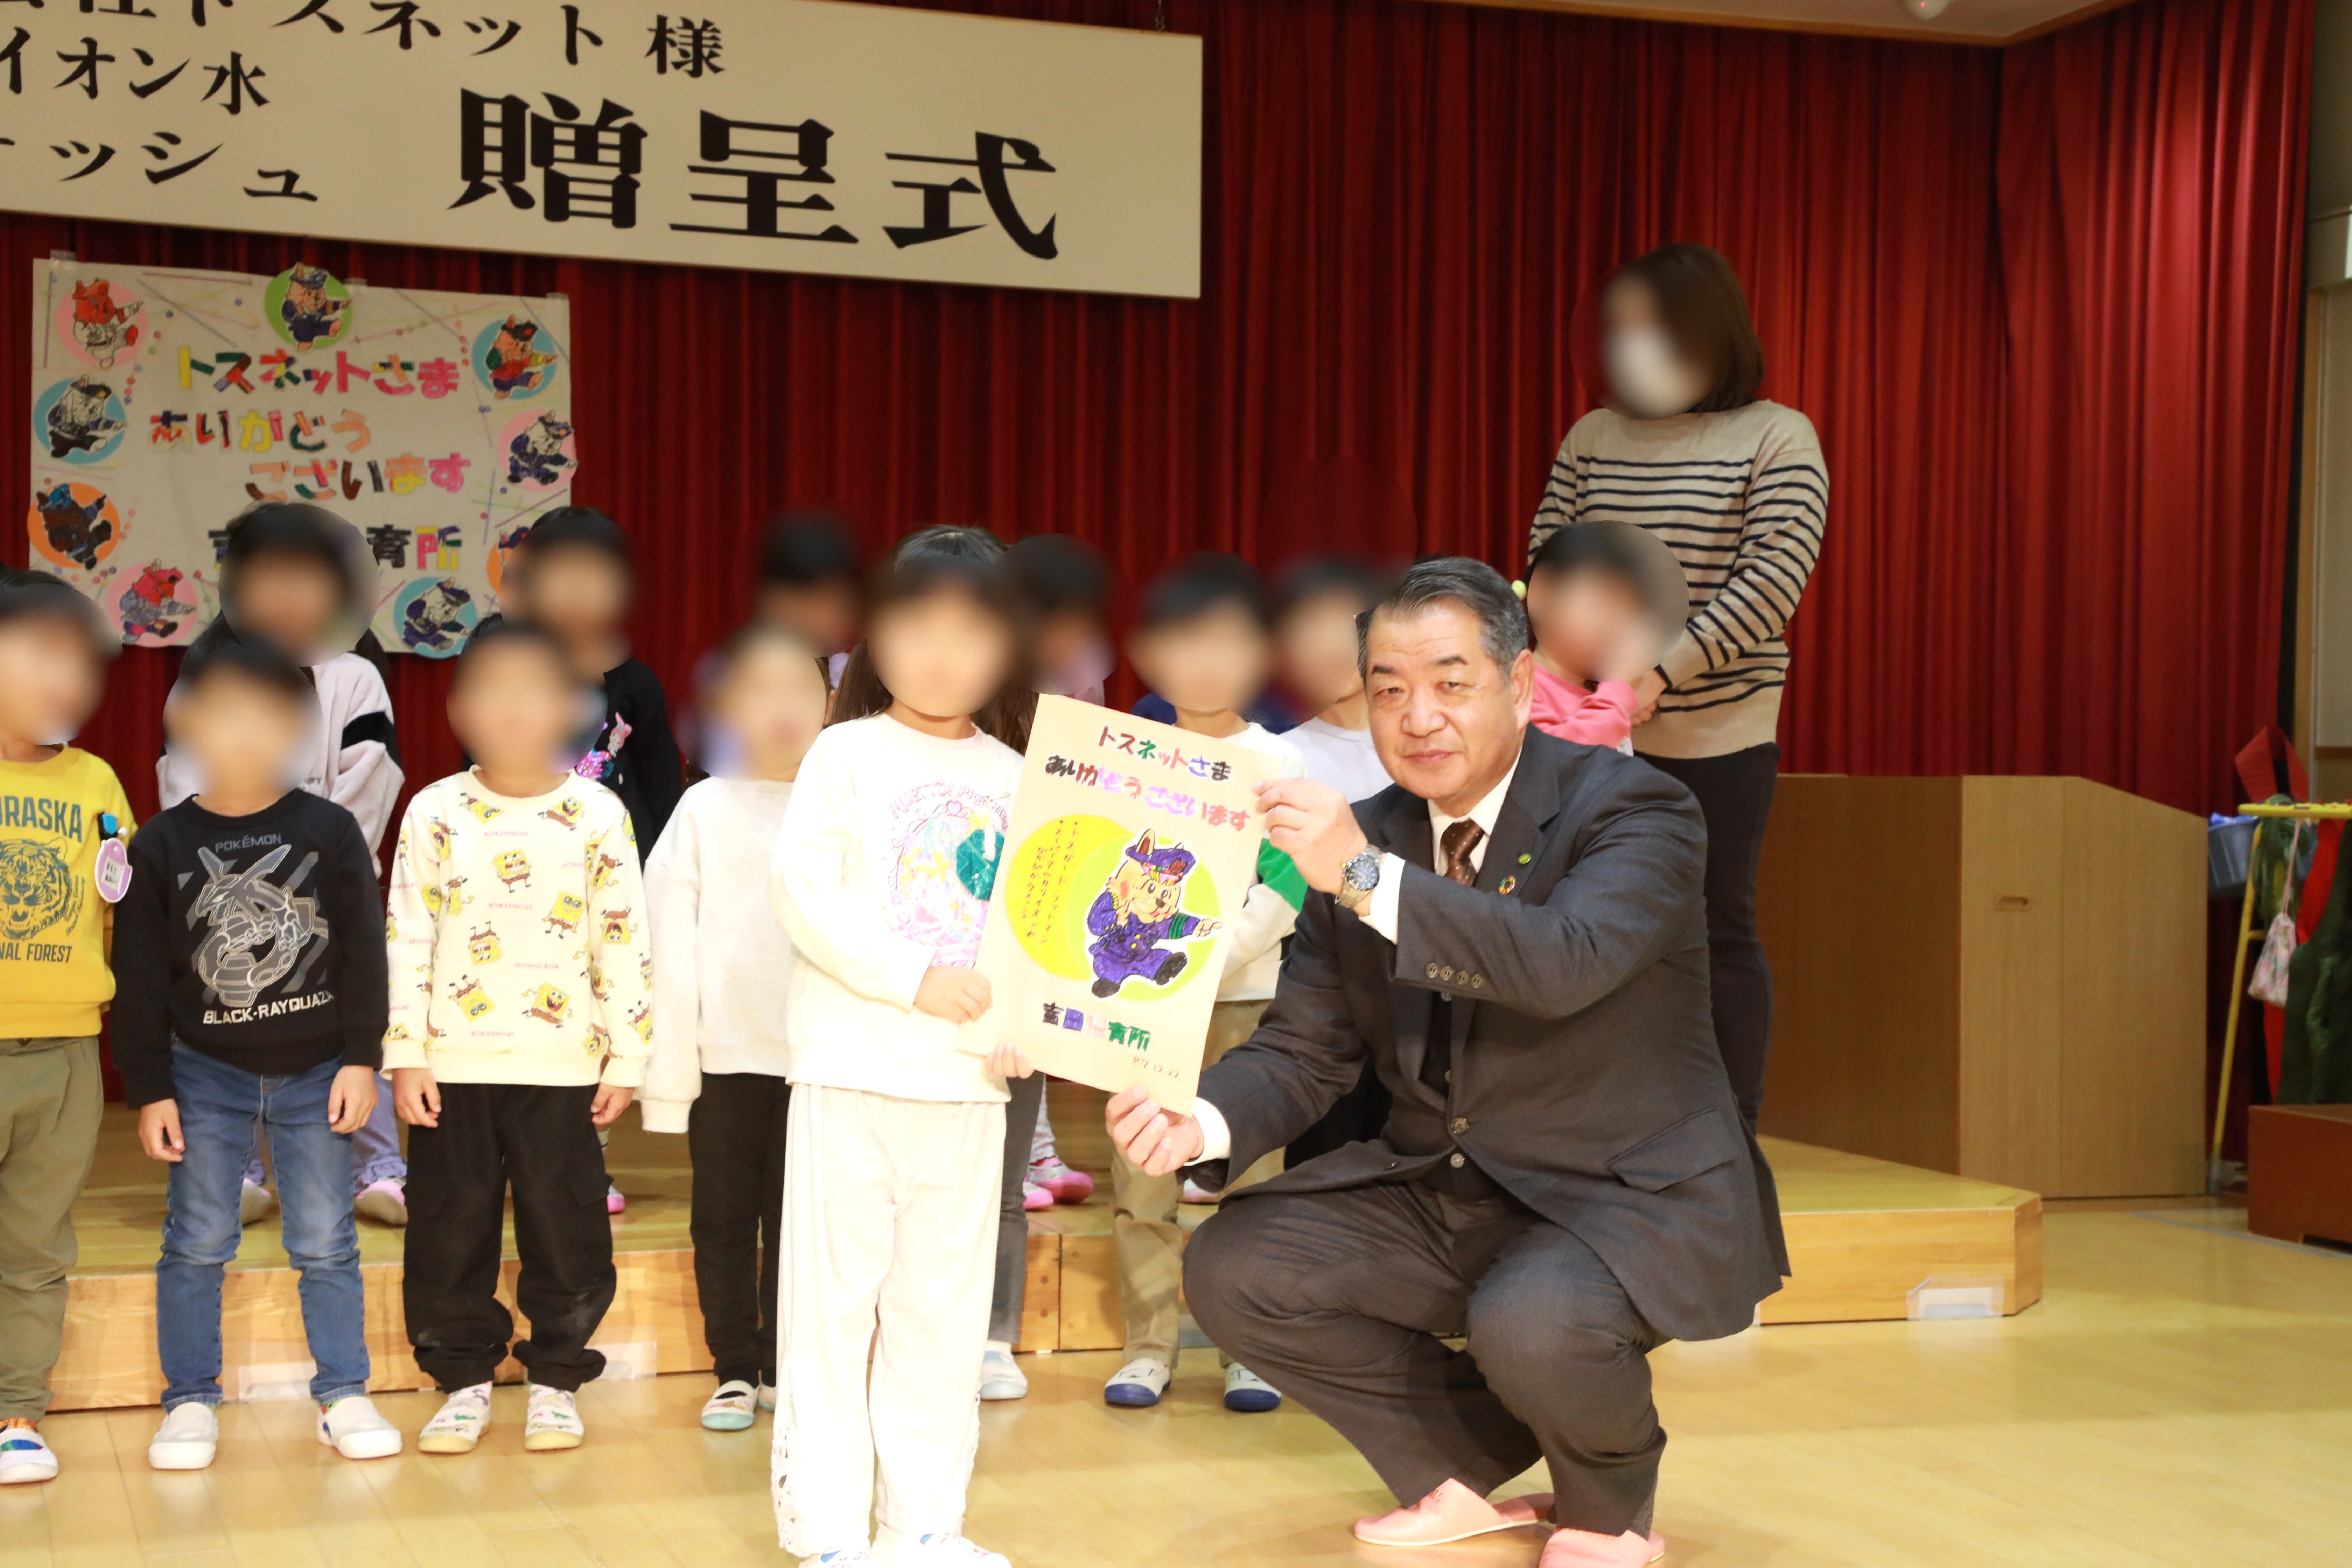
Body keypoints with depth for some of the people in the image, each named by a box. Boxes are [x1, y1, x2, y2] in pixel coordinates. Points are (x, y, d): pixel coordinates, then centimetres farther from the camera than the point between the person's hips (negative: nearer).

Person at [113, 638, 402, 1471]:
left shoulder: (330, 831, -2)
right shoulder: (161, 845, -1)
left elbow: (364, 955, 0)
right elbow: (140, 980, 0)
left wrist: (362, 1060, -5)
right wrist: (149, 1090, -2)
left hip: (317, 1071, 0)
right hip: (206, 1072, 0)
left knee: (327, 1244, 4)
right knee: (197, 1243, 4)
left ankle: (344, 1398, 14)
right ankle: (190, 1403, 16)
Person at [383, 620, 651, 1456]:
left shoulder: (598, 814, 1)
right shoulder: (435, 813, 2)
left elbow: (624, 943, 2)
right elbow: (406, 941, 2)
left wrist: (625, 1058, -1)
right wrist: (405, 1057, -3)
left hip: (561, 1065, -1)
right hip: (454, 1065, 1)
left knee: (565, 1229, 4)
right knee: (451, 1229, 7)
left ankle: (557, 1379, 20)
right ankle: (464, 1378, 22)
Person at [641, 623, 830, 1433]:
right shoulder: (704, 809, -1)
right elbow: (670, 942, -1)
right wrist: (668, 1063, -5)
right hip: (724, 1052, 0)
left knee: (795, 1216, 8)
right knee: (723, 1219, 7)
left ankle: (782, 1367, 21)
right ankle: (734, 1371, 19)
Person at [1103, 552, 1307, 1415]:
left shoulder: (1279, 765, 1)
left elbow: (1284, 893, -7)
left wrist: (1214, 955, -19)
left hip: (1246, 995, -1)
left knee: (1250, 1176, 0)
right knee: (1140, 1179, 1)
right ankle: (1148, 1345, 11)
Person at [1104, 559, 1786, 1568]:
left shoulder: (1635, 811, -15)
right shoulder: (1362, 838, 2)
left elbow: (1566, 966, -35)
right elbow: (1304, 1052, 1)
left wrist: (1368, 877, -41)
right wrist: (1199, 1125, -21)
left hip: (1628, 1195, -6)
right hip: (1441, 1191, 6)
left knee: (1531, 1325, -35)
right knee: (1233, 1269, -7)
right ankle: (1472, 1461, 13)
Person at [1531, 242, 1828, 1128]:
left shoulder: (1777, 439, -3)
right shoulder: (1592, 438, 9)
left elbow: (1774, 577, -13)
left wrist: (1663, 673, -23)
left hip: (1718, 734, -3)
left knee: (1719, 931, 3)